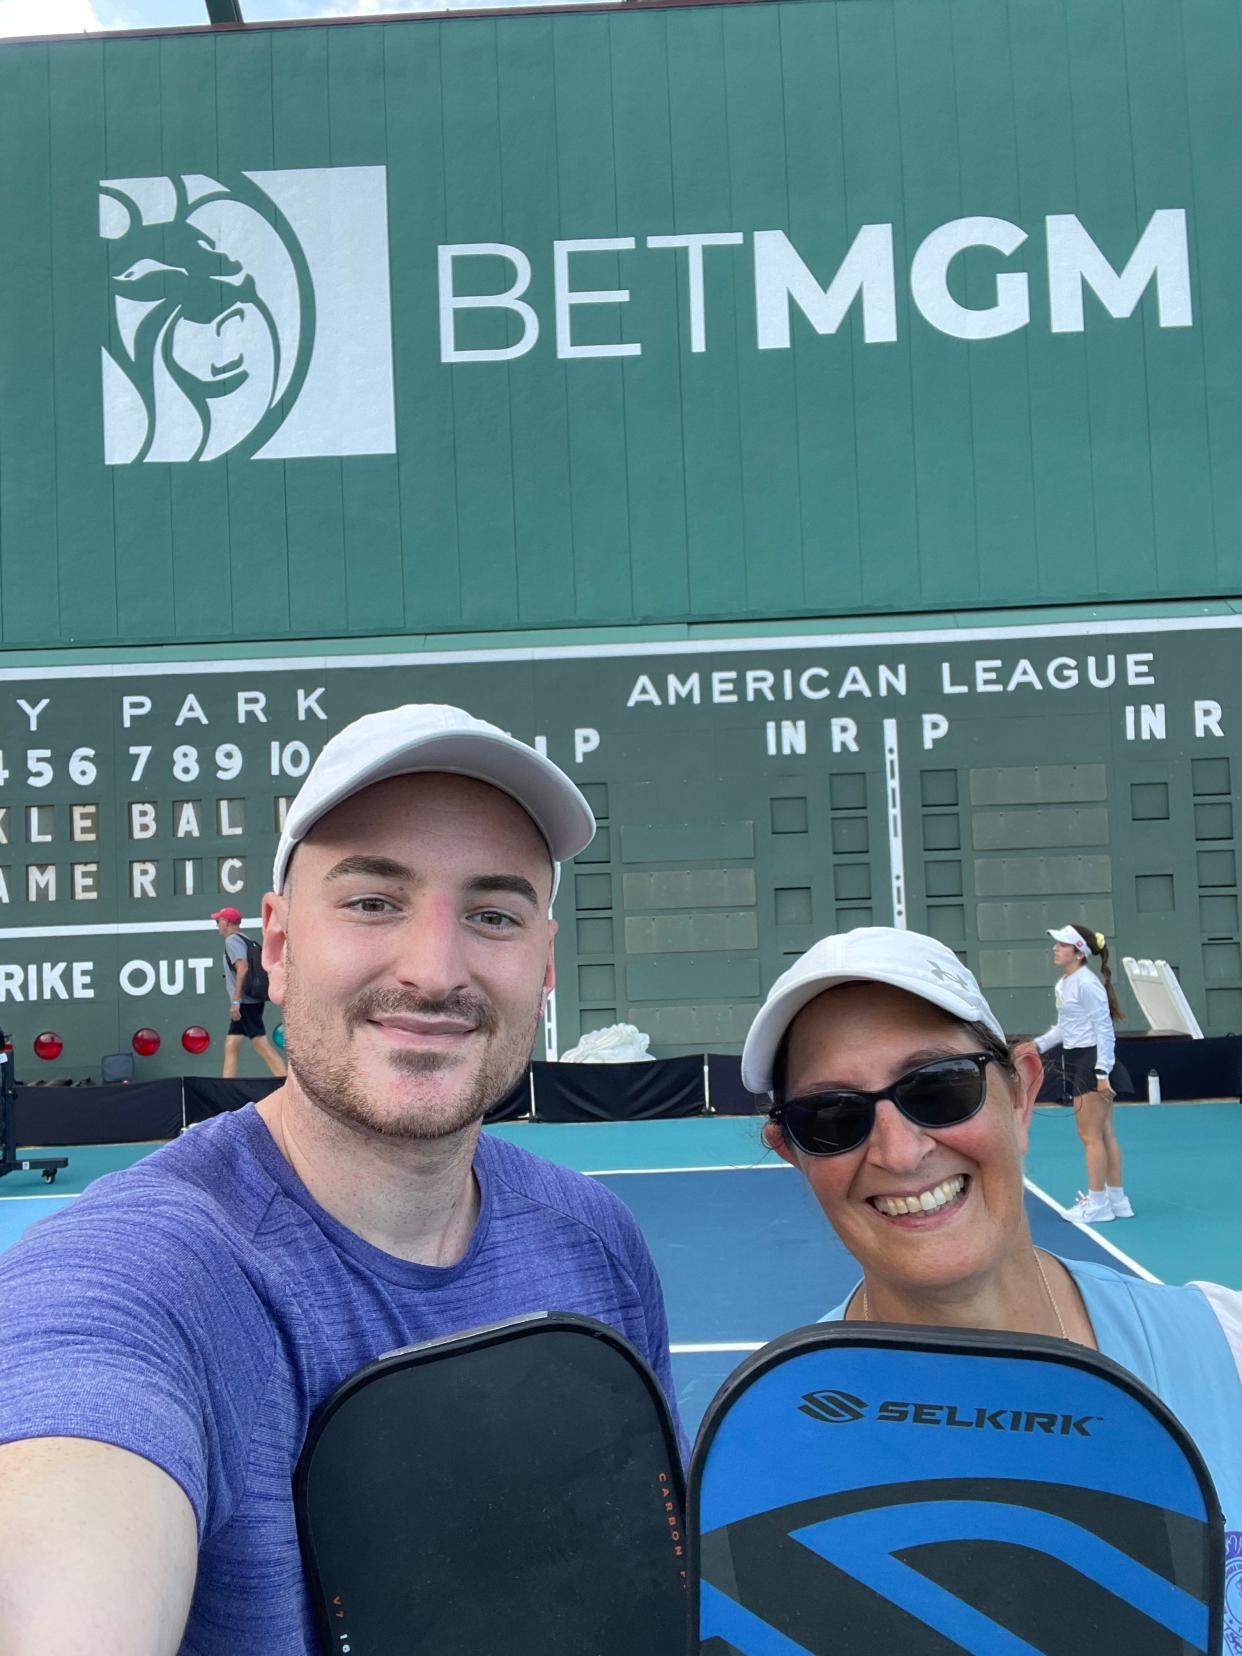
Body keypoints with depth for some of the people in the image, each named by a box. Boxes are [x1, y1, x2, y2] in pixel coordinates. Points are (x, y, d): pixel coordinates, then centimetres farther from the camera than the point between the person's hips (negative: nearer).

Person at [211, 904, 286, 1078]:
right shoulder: (243, 939, 21)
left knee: (261, 1044, -15)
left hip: (246, 1002, -10)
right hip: (247, 1003, 10)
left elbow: (243, 968, -20)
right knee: (231, 1044, 12)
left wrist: (236, 1001, -23)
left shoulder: (232, 940, -8)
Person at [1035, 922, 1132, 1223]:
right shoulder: (1063, 983, 11)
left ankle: (1097, 1203, 7)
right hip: (1077, 1061, 9)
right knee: (1104, 1134, 14)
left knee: (1090, 1135, -2)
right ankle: (1117, 1199, 21)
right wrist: (1039, 1044, 11)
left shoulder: (1087, 984, -17)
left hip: (1093, 1061, -9)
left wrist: (1102, 1072, -21)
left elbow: (1104, 1029, -19)